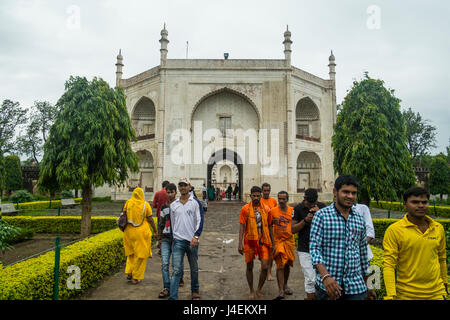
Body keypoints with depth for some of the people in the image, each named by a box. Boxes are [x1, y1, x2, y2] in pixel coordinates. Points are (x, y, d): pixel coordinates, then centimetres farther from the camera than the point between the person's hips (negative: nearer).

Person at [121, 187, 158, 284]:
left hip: (129, 232, 3)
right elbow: (150, 220, -5)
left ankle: (129, 273, 17)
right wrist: (155, 231, 3)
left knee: (131, 253, 23)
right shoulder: (145, 204, -7)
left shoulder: (128, 203, -1)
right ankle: (136, 277, 13)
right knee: (140, 254, 8)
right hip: (141, 233, -3)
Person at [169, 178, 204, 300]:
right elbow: (172, 223, 17)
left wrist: (196, 236, -19)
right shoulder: (173, 205, 9)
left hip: (192, 241, -1)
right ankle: (172, 297, -1)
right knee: (177, 270, -5)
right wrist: (172, 240, 17)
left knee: (194, 269, 14)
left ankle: (195, 290, 35)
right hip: (178, 241, 1)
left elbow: (200, 220, -7)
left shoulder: (195, 202, -1)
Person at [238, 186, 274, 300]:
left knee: (265, 267, -4)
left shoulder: (266, 209, 3)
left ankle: (259, 289, 19)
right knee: (249, 267, 9)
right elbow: (242, 226, -3)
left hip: (263, 241, 1)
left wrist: (272, 242, 9)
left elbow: (269, 227, 10)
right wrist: (240, 243, -8)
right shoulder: (245, 209, -3)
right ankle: (251, 291, 29)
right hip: (250, 241, -1)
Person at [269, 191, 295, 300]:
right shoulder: (273, 211, -4)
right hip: (278, 241, -3)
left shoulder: (292, 210, 1)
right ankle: (281, 291, -1)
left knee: (287, 265, 14)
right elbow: (269, 226, 1)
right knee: (280, 266, -7)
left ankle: (285, 285, 33)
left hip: (289, 241, 3)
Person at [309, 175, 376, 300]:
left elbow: (363, 253, 16)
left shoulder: (360, 220, 8)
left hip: (356, 286, 4)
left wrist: (366, 286, 20)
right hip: (327, 285, -3)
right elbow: (314, 248, -12)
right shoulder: (321, 215, -6)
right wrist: (325, 276, -26)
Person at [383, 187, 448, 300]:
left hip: (436, 293, 4)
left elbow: (442, 259, 17)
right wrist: (390, 295, -18)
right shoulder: (394, 230, -11)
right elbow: (388, 264, -13)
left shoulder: (439, 228, 4)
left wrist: (444, 283, 23)